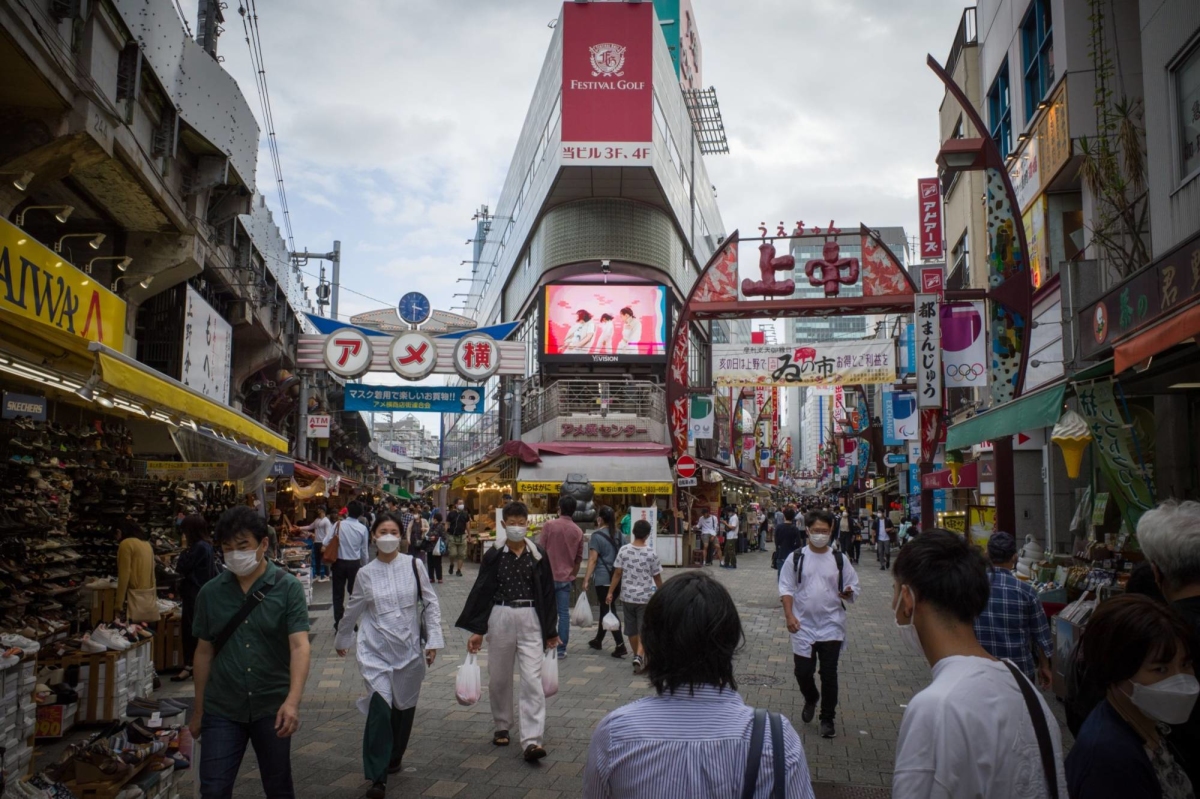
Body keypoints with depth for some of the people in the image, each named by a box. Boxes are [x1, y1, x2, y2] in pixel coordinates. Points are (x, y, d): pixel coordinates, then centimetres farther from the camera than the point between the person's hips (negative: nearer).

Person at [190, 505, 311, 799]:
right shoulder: (210, 592, 0)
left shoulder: (288, 588, -10)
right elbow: (204, 651, 8)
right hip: (222, 710, 2)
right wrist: (198, 709, 11)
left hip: (272, 708, -2)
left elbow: (299, 645, -17)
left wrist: (293, 701, -30)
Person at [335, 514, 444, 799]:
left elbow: (430, 603, 0)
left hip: (409, 649, 1)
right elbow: (353, 610, 14)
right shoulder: (365, 573, 0)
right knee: (380, 707, -14)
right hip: (376, 650, -1)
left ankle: (394, 758, 38)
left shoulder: (414, 565, -4)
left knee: (404, 707, 12)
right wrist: (341, 640, 24)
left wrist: (433, 640, -5)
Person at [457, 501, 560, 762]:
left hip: (530, 620, -1)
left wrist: (551, 631, 7)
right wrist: (476, 629, 0)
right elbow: (481, 592, 3)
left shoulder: (537, 556, 0)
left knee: (532, 679, -8)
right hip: (500, 619, 1)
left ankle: (532, 740, -9)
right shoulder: (493, 556, -1)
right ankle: (502, 727, 32)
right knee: (499, 678, 12)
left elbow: (547, 594, 6)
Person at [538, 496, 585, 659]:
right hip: (566, 578, 2)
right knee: (564, 614, 5)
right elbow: (579, 558, 10)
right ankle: (561, 649, 6)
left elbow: (541, 551, -6)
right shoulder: (578, 531, 4)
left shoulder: (549, 525, -7)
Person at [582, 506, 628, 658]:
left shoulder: (597, 535, -8)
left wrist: (587, 579, -11)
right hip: (617, 577, 6)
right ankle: (598, 640, 31)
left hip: (603, 578, -6)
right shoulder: (619, 535, 10)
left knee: (608, 611, -3)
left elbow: (593, 560, -13)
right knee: (605, 608, 19)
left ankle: (620, 646, -11)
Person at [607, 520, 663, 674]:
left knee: (631, 630, 16)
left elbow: (617, 573, -4)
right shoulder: (651, 554, -10)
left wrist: (610, 592, 4)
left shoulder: (624, 550, -6)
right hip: (645, 597, -2)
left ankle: (638, 656, 29)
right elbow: (657, 577, -1)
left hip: (627, 597, 2)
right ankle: (639, 656, -16)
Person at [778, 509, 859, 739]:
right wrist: (789, 615, -11)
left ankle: (828, 719, 18)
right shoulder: (795, 558, -1)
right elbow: (786, 588, 0)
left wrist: (849, 593, -17)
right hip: (803, 625, 0)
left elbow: (853, 587, 7)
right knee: (803, 671, 2)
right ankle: (811, 699, 35)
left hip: (831, 626, 0)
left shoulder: (839, 559, 2)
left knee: (829, 674, 3)